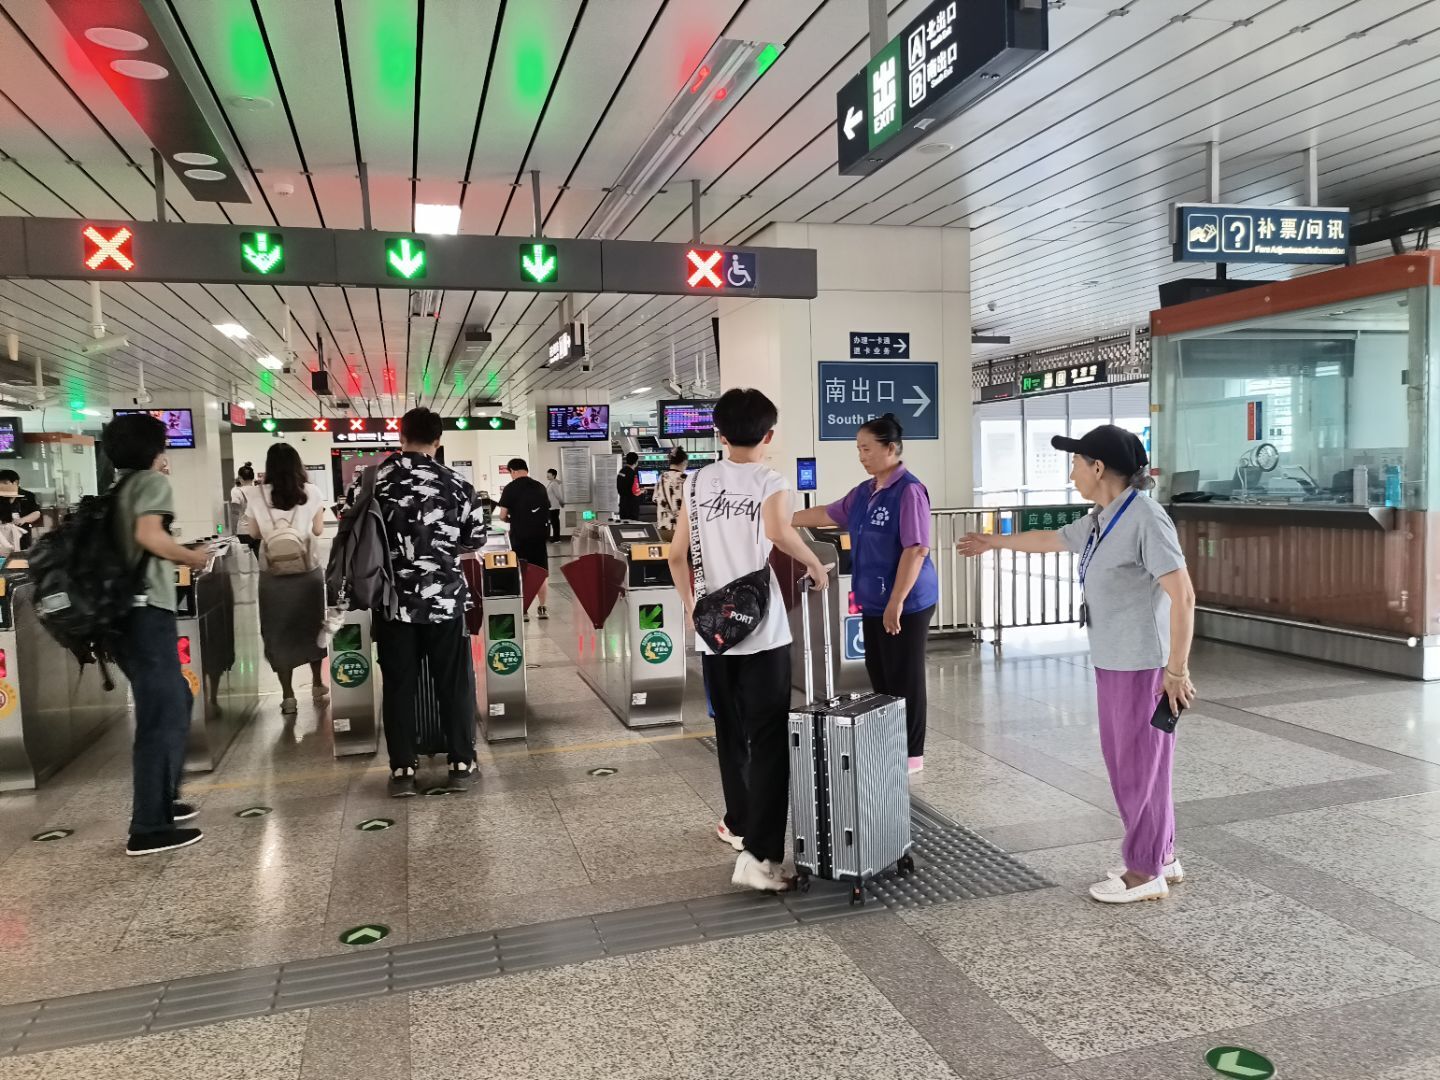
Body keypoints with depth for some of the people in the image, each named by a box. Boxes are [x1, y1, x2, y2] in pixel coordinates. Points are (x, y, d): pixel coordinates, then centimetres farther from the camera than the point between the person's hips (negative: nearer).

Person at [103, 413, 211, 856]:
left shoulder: (115, 490, 18)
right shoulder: (152, 482, -6)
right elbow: (149, 535, -24)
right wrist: (191, 557, -9)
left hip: (120, 611, 9)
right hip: (146, 611, -9)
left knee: (174, 702, 21)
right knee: (163, 715, -5)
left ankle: (163, 799, 28)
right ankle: (149, 828, -2)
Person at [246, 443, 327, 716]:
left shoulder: (257, 495, -4)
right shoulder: (311, 492, -3)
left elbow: (254, 533, 5)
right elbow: (318, 529, 6)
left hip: (273, 571, -1)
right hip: (308, 569, 1)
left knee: (279, 630, 7)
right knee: (311, 624, 16)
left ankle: (288, 696, 6)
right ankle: (318, 684, 29)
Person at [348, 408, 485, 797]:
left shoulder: (369, 480, -2)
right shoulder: (457, 484, -6)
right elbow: (475, 540, 1)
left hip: (393, 600, 1)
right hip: (445, 598, -1)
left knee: (398, 685, 9)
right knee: (454, 683, 9)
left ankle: (402, 770, 13)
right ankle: (462, 764, 13)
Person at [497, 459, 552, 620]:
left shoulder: (510, 488, -6)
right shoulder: (540, 487, 5)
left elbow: (502, 516, -8)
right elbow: (547, 511, 9)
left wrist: (511, 519, 12)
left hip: (519, 536, -3)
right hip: (539, 534, 3)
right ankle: (542, 608, 13)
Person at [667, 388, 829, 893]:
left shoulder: (697, 482, 8)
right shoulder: (769, 481, -5)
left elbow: (676, 554, 10)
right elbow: (778, 531, -27)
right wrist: (816, 565, -11)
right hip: (762, 632, -5)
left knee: (730, 732, 20)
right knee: (769, 741, -2)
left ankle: (740, 824, 35)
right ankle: (757, 854, -9)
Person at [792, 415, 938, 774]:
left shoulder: (909, 491, -16)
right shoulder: (864, 492, 10)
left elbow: (916, 549, -20)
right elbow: (829, 514, 25)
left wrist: (896, 602, -22)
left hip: (906, 603, -8)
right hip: (873, 601, 8)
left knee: (904, 680, 2)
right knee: (880, 677, 14)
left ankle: (910, 754, 15)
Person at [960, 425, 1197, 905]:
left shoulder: (1145, 518, -18)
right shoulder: (1100, 520, 10)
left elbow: (1182, 596, -20)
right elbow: (1050, 539, 29)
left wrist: (1177, 670, -19)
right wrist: (993, 541, 41)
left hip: (1143, 666, -9)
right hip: (1112, 663, 9)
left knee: (1141, 766, 3)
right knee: (1125, 764, 17)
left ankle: (1147, 871, 18)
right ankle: (1161, 855, 32)